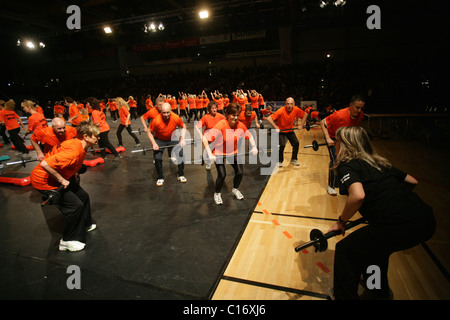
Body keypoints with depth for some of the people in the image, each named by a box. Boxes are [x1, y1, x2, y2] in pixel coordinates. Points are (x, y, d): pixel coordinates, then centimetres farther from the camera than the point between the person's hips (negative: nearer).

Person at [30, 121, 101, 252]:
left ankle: (85, 225, 36)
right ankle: (67, 241, 7)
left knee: (83, 196, 14)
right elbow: (45, 164, -38)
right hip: (44, 181, -10)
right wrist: (62, 180, -27)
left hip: (61, 177, 10)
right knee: (75, 206, -10)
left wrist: (73, 173, 11)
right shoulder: (74, 151, -34)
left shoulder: (79, 144, -3)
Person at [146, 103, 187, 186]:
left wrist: (182, 139, -16)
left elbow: (183, 127, -5)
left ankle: (181, 176, 9)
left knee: (181, 154, -9)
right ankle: (160, 178, 8)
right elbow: (149, 132, -14)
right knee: (157, 158, -13)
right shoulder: (156, 121, -29)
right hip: (159, 140, -1)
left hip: (172, 139, 2)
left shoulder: (176, 118, -25)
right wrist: (154, 143, -25)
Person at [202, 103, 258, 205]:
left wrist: (254, 147, -9)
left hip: (233, 152, 4)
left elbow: (249, 135, 6)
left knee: (240, 172, -3)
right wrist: (210, 154, -33)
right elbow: (204, 138, -28)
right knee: (222, 174, -14)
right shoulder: (221, 126, -26)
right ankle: (217, 193, 17)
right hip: (219, 153, -4)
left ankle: (235, 189, 29)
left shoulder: (240, 125, -13)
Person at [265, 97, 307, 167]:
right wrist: (276, 128, -34)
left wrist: (301, 125, -6)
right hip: (281, 130, -4)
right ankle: (279, 161, 3)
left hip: (290, 130, 4)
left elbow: (305, 114, 2)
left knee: (296, 143, -6)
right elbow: (269, 118, -33)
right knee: (282, 145, -20)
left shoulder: (296, 110, -17)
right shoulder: (281, 111, -29)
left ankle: (294, 159, 18)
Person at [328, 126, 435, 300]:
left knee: (345, 251, 11)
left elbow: (357, 196, -20)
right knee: (375, 244, 35)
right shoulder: (379, 162, 20)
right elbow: (411, 181, 27)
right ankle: (379, 290, 53)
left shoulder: (346, 165, -3)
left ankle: (345, 296, 26)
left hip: (397, 227, -9)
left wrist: (341, 221, -5)